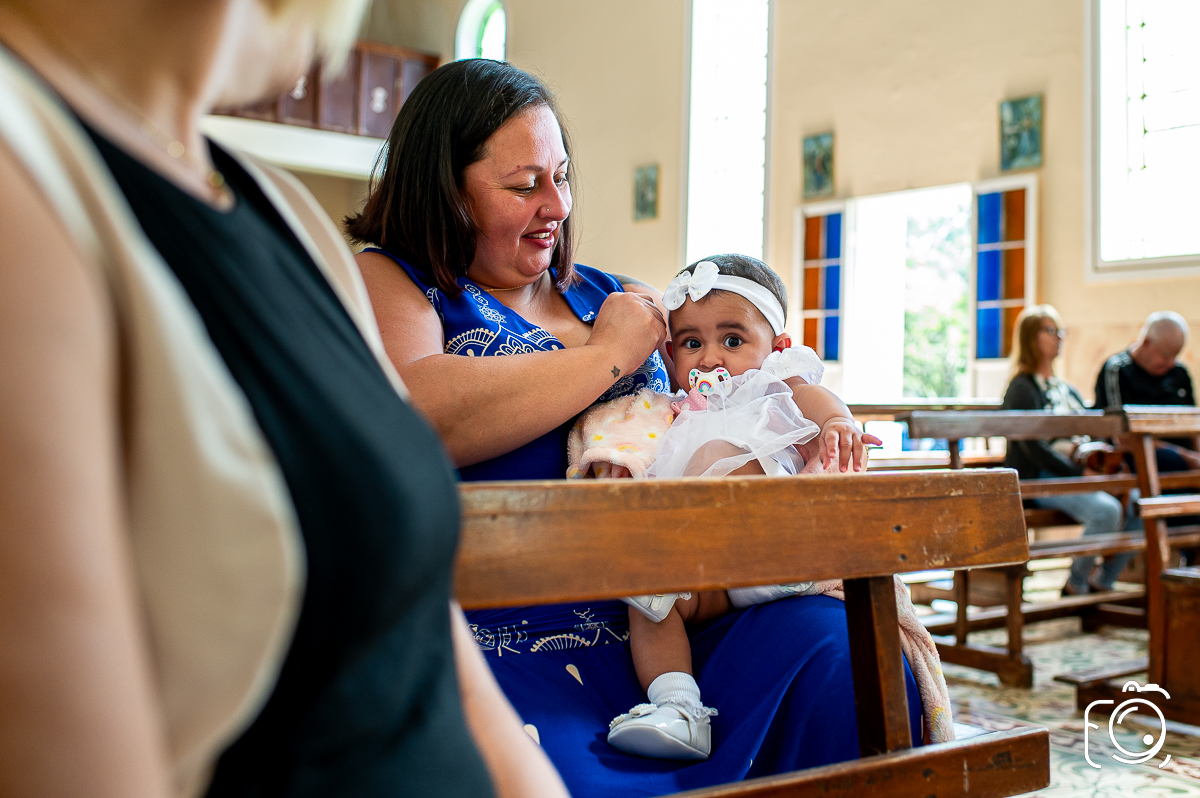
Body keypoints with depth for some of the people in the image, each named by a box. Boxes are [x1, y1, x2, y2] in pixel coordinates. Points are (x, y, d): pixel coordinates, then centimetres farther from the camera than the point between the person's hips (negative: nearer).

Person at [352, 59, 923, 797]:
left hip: (664, 625, 6)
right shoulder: (384, 281, 5)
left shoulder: (618, 298, 21)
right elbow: (416, 418, -17)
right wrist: (606, 354, -6)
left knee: (838, 653, -19)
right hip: (504, 645, -5)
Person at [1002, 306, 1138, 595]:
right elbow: (1033, 448, -14)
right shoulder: (1022, 388, -3)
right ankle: (1075, 586, -13)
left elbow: (1091, 434, 21)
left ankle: (1102, 582, -1)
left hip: (1080, 472, 8)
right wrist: (1081, 472, -19)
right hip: (1040, 479, -8)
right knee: (1107, 510, -31)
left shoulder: (1068, 390, 24)